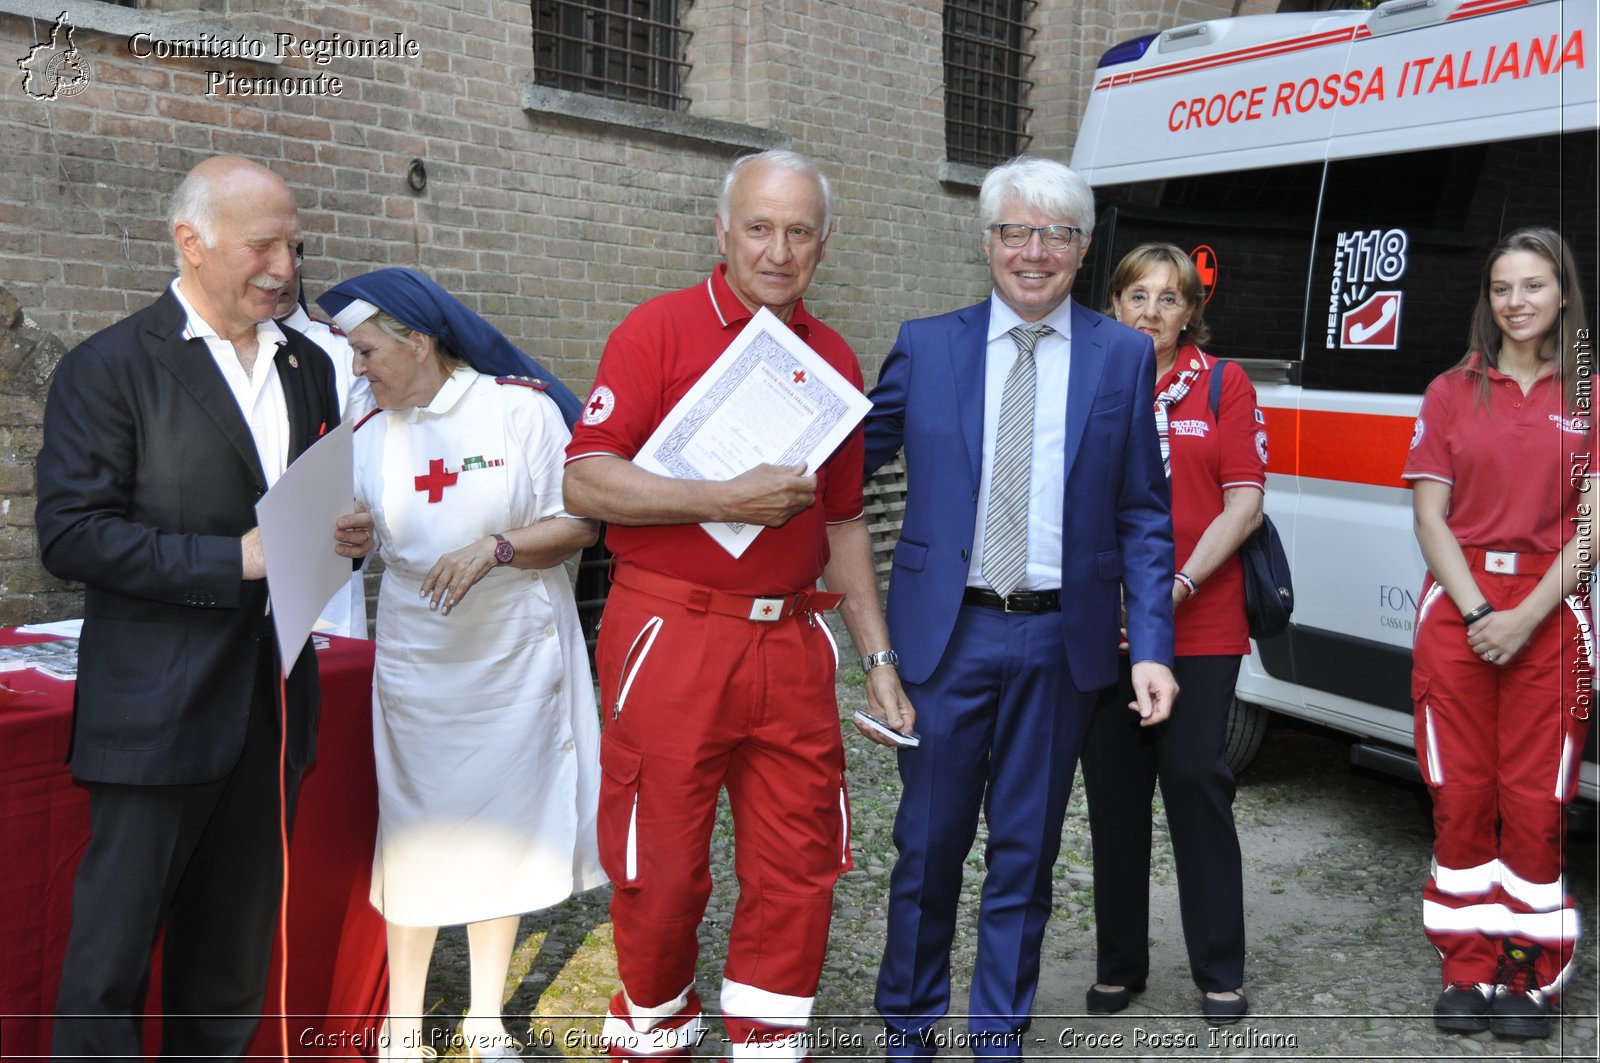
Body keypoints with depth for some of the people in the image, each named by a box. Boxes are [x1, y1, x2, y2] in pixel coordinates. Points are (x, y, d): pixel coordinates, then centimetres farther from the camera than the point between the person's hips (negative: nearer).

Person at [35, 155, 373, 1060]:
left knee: (237, 948, 16)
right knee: (113, 954, 3)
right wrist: (234, 559, -19)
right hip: (159, 711, -6)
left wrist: (346, 534, -2)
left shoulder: (309, 367, 12)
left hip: (274, 703, 6)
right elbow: (70, 534, -13)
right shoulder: (109, 368, -7)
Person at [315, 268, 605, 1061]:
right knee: (415, 837, 5)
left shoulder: (521, 408, -7)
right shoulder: (370, 436, 4)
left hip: (516, 659, -2)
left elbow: (579, 526, -9)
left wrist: (497, 548, -22)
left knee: (503, 832, 9)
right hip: (418, 662, 2)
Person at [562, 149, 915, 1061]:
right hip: (673, 638, -4)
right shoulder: (660, 329, -3)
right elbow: (586, 481, -11)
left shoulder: (836, 359, 12)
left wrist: (878, 658, 13)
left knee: (799, 863, 7)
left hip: (792, 644, 5)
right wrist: (726, 499, -19)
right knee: (663, 866, 5)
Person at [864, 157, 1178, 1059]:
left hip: (1061, 643, 1)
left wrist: (1154, 648, -5)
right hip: (947, 634, 0)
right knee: (929, 842, 10)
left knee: (1026, 850, 12)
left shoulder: (1124, 357, 3)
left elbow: (1144, 515, 2)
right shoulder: (927, 346, 2)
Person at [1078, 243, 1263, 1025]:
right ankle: (1118, 966, 24)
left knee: (1197, 782, -1)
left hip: (1200, 629, -2)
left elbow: (1244, 503, -2)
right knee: (1113, 792, 9)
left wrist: (1178, 587, -13)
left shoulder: (1224, 385, 3)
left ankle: (1220, 974, 15)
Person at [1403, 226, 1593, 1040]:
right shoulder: (1451, 392, 9)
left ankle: (1530, 978, 12)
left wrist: (1526, 616, -12)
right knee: (1460, 796, 2)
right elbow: (1429, 515, 4)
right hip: (1457, 603, 1)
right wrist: (1476, 609, -8)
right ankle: (1467, 971, 13)